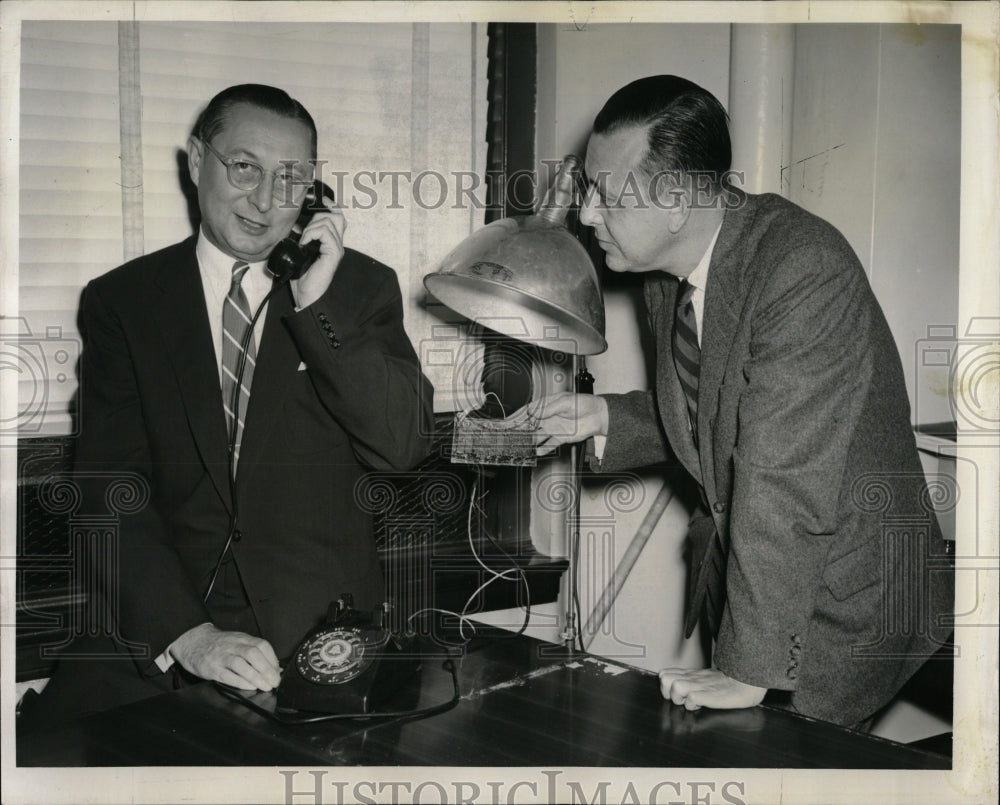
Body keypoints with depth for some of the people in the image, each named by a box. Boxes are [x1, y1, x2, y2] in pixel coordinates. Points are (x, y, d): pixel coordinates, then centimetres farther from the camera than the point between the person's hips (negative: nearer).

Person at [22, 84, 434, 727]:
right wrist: (185, 632, -19)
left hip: (319, 624, 1)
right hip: (159, 621, 0)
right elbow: (112, 486, -3)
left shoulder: (362, 287, 7)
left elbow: (405, 447, -4)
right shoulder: (122, 300, 6)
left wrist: (319, 304, -14)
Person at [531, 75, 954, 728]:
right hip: (740, 567, 8)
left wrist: (748, 672, -28)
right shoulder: (670, 271, 0)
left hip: (842, 600, -8)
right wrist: (605, 417, -2)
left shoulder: (806, 271, -29)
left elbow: (784, 484, -31)